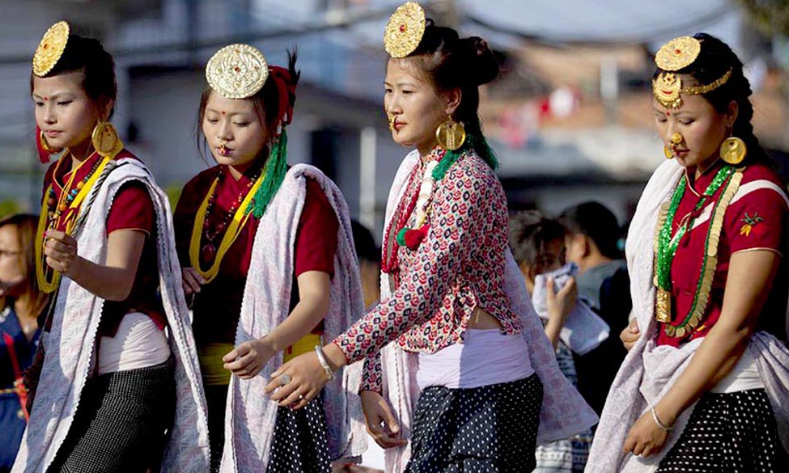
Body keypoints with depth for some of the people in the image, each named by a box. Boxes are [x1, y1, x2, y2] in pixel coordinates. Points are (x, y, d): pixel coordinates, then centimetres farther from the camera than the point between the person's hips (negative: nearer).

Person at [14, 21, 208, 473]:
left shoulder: (125, 181, -12)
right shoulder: (61, 175, 12)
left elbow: (121, 281, -27)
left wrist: (75, 265, -47)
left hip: (128, 378, -8)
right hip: (73, 376, 8)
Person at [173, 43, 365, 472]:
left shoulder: (301, 193, -7)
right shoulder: (200, 191, 12)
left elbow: (316, 296, -17)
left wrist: (268, 346, -35)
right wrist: (174, 279, -5)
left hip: (278, 378, -5)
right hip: (207, 383, 6)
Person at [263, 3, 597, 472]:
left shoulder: (467, 180, -16)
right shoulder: (415, 172, 11)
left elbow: (421, 294, -26)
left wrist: (329, 359, -30)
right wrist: (373, 383, 5)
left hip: (483, 390, -8)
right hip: (432, 387, 8)